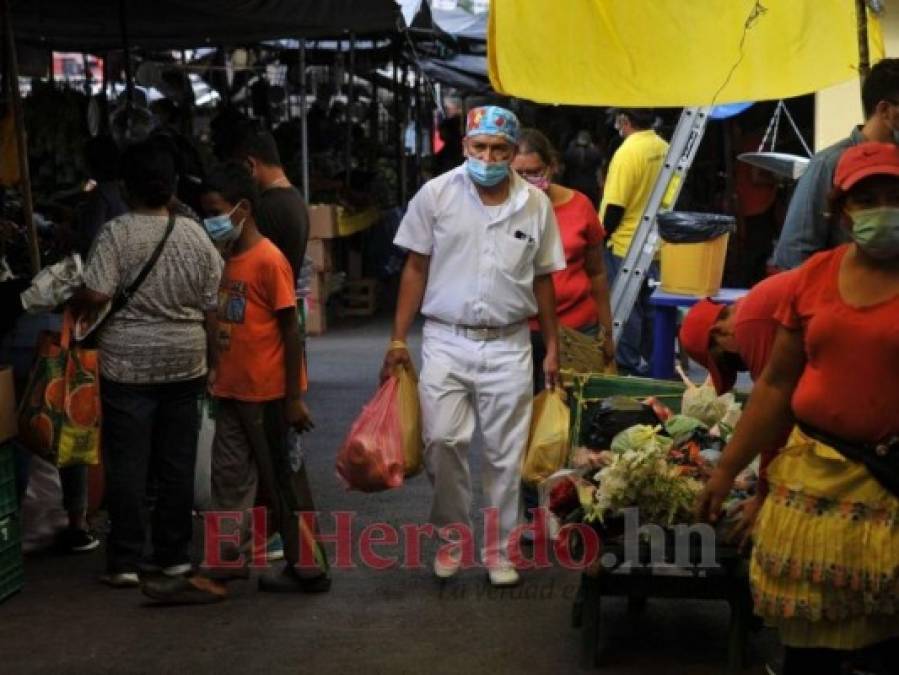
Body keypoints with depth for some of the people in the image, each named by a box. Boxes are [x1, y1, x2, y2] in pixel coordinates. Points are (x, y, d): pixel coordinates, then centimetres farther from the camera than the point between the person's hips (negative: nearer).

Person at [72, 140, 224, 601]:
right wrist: (210, 354, 16)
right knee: (177, 464, 10)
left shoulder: (116, 234, -10)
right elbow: (213, 306, 5)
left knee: (127, 465, 2)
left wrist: (72, 308, 4)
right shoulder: (196, 236, 3)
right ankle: (174, 557, 16)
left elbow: (95, 296, -18)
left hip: (127, 365, -4)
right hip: (185, 363, 4)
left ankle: (125, 562, 5)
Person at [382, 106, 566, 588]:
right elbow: (415, 268, 2)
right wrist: (399, 338, -1)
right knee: (442, 440, -9)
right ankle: (453, 534, 12)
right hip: (447, 340, -1)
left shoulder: (536, 204, 2)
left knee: (504, 452, 5)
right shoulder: (436, 195, -3)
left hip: (509, 345, 1)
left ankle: (498, 546, 18)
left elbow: (543, 279, 10)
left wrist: (552, 346, 10)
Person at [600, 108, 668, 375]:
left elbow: (615, 206, -19)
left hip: (626, 246, -7)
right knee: (648, 306, 15)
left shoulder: (628, 152, -19)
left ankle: (629, 365, 5)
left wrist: (601, 235, -5)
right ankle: (648, 361, 23)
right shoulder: (663, 148, 3)